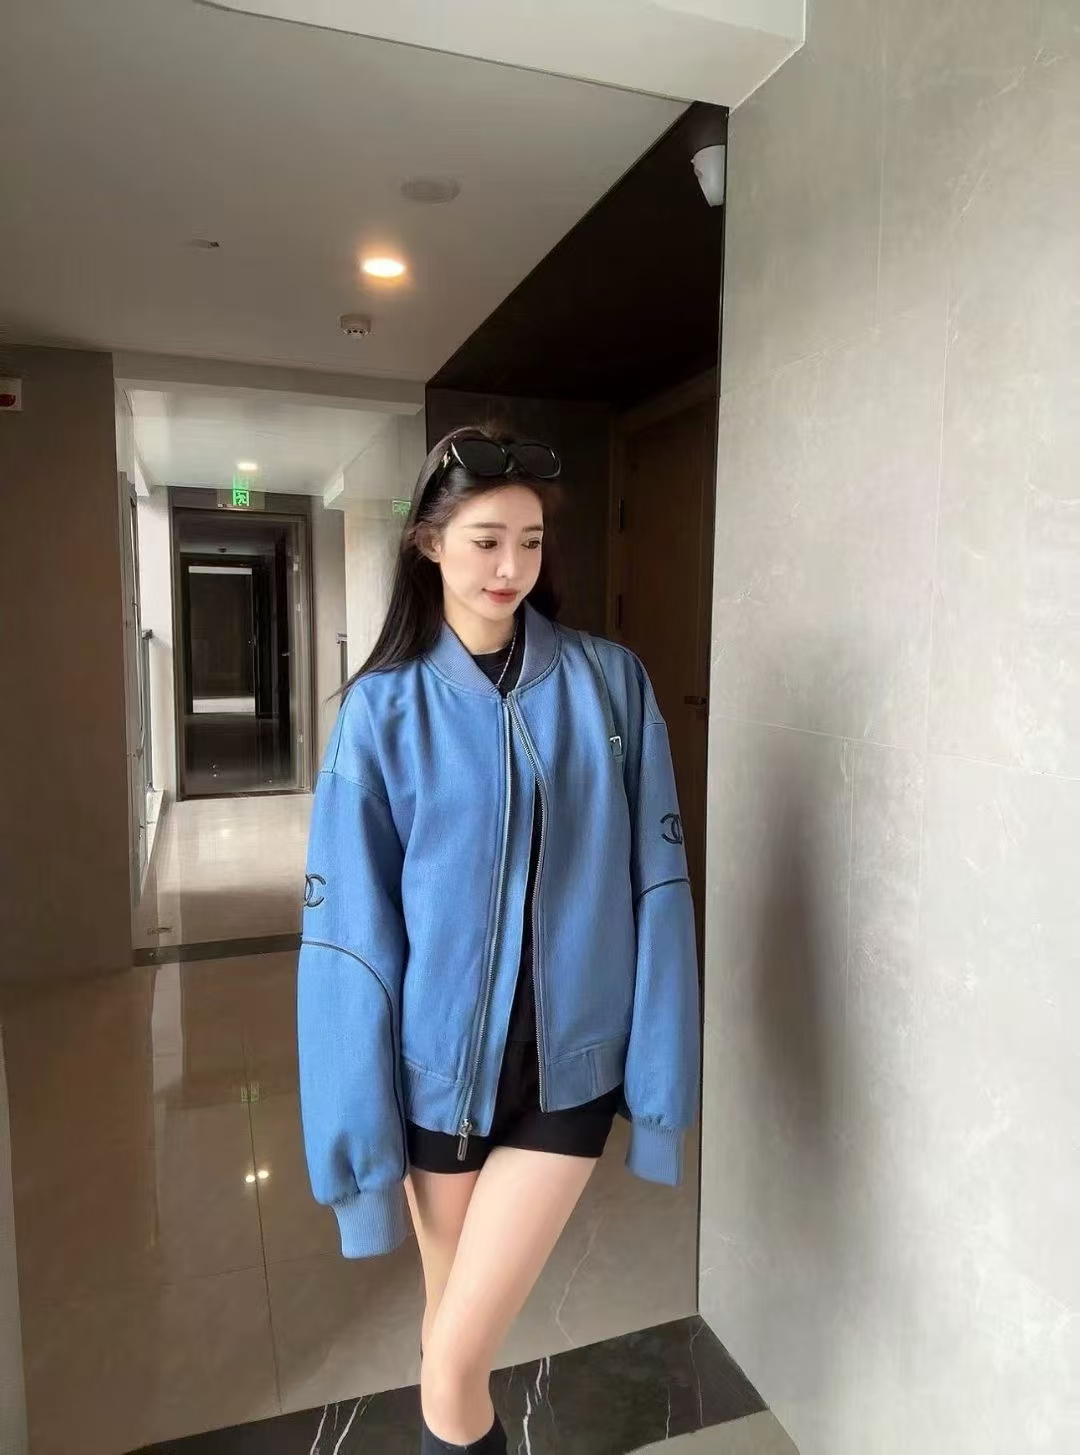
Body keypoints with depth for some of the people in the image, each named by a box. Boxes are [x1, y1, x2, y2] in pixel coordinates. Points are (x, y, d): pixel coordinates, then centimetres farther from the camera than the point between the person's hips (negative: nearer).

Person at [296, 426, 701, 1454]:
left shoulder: (612, 685, -6)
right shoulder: (383, 709, -8)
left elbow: (655, 889, -4)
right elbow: (349, 931, -8)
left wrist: (657, 1078, -5)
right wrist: (359, 1128, -8)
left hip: (570, 1059, 0)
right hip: (438, 1059, 1)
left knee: (455, 1360, 4)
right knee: (453, 1326, 20)